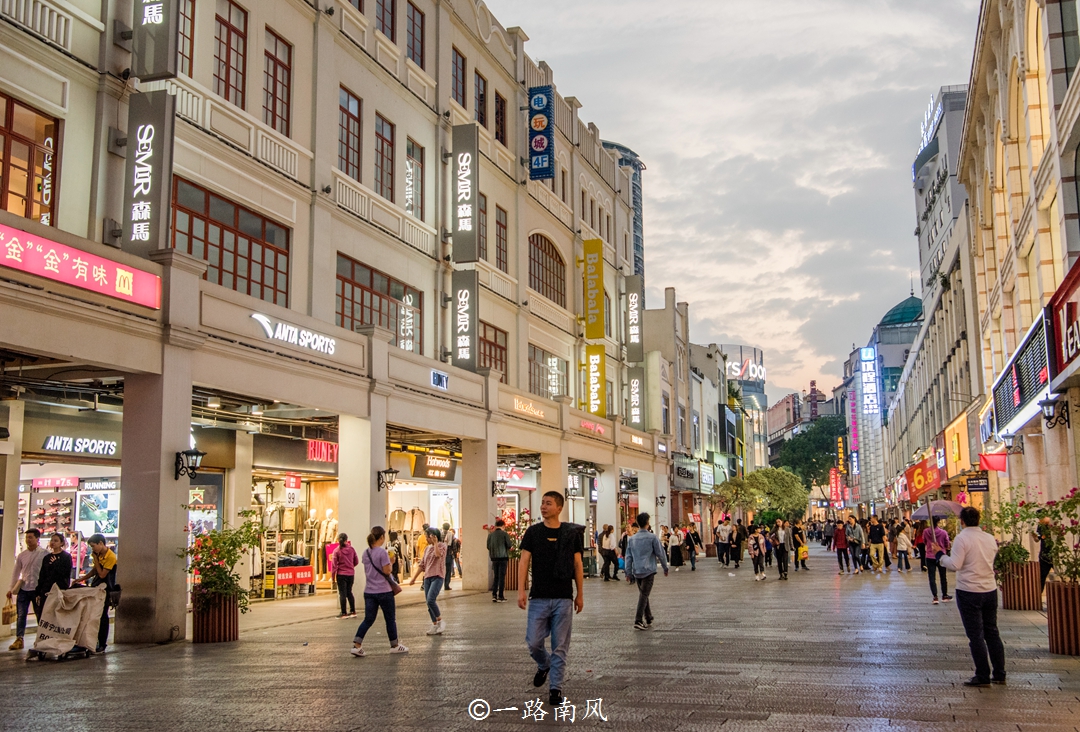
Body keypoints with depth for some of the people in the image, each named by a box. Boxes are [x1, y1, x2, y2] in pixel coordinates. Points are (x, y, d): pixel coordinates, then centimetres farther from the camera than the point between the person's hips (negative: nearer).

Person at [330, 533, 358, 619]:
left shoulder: (336, 551, -10)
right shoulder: (351, 549, -2)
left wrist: (333, 576, 0)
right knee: (349, 592, 16)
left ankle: (344, 613, 3)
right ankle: (353, 611, 17)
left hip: (341, 574, -3)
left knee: (342, 594, 3)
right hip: (351, 574, 4)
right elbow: (356, 561, 6)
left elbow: (334, 565, -8)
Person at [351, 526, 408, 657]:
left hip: (369, 591, 6)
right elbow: (387, 571, -17)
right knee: (390, 619, 10)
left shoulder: (366, 553, 6)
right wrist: (390, 562, 1)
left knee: (368, 619, 8)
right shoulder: (382, 552, -16)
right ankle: (395, 645, 21)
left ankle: (356, 645, -4)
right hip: (384, 591, -6)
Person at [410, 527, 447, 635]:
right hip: (427, 577, 7)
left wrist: (435, 542, -19)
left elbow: (438, 554, -25)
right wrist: (414, 578, 17)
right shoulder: (427, 548, 16)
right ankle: (435, 625, 15)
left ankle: (440, 621, -3)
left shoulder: (442, 546, -2)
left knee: (431, 600, -20)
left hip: (437, 576, -7)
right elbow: (422, 564, 19)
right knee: (429, 603, 6)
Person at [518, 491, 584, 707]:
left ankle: (555, 687, 15)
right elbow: (524, 561, -1)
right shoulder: (533, 532, 2)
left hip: (563, 599, 0)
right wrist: (521, 591, -11)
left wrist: (580, 594, 6)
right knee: (533, 642, 0)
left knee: (560, 646, 3)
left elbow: (578, 565, 7)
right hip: (538, 598, 0)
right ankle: (544, 665, 31)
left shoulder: (571, 533, 3)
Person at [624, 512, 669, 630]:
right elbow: (660, 553, -3)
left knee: (643, 595, 16)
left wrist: (628, 573, 10)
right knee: (644, 595, -6)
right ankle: (638, 620, -15)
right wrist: (665, 568, 9)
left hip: (637, 572, 5)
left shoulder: (632, 539, 7)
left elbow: (628, 556, 7)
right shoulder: (652, 537, -6)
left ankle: (648, 619, 21)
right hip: (648, 571, -5)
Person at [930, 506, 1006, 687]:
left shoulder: (962, 538, -14)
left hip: (969, 592, -6)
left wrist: (939, 554, -5)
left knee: (975, 635, 0)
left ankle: (982, 677, 3)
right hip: (990, 590, 6)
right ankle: (999, 674, 19)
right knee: (992, 632, 15)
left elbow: (955, 565, -19)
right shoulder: (990, 538, 6)